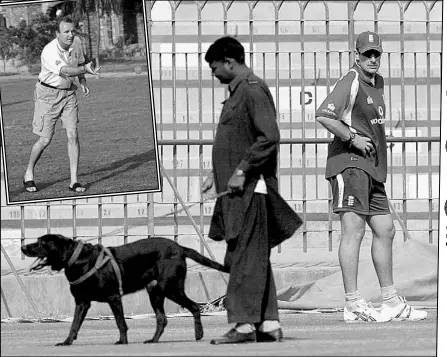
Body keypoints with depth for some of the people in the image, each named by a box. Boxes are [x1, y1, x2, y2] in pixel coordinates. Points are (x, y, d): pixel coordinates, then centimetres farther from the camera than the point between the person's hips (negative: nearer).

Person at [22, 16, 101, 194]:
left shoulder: (76, 42, -5)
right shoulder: (49, 52, -27)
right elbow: (65, 71, -41)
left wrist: (82, 81, 1)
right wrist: (85, 69, -57)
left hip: (68, 92, 5)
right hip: (48, 94, -5)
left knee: (73, 135, -7)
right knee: (45, 140, -1)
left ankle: (74, 181, -3)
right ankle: (29, 174, 22)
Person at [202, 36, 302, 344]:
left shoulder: (253, 90, -12)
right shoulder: (238, 91, 19)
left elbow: (269, 138, -21)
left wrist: (241, 171, -21)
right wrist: (217, 174, 21)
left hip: (251, 188, -10)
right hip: (237, 190, 10)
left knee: (245, 258, -10)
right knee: (255, 260, 9)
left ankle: (244, 324, -11)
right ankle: (269, 324, 11)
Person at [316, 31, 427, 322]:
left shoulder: (377, 82, 20)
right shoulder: (351, 82, -10)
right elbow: (323, 115, -24)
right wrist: (353, 139, -18)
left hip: (372, 168, 10)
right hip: (349, 164, -10)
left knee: (385, 231, 10)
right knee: (354, 230, -14)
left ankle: (392, 302, 16)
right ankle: (353, 304, -18)